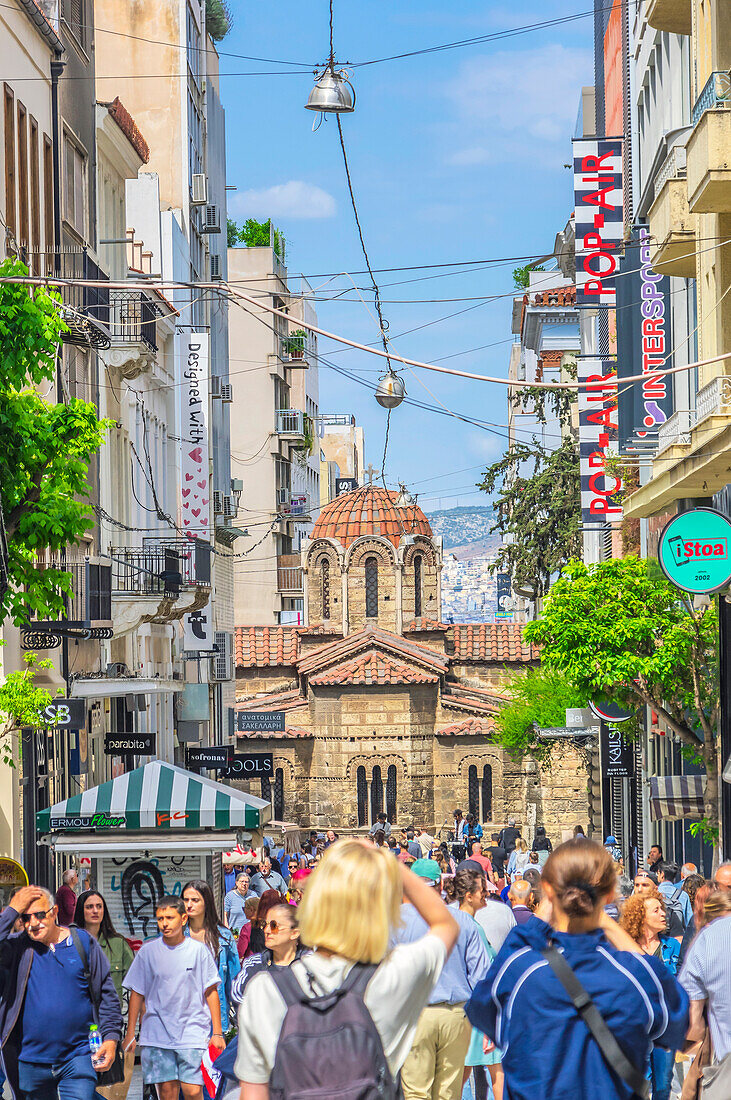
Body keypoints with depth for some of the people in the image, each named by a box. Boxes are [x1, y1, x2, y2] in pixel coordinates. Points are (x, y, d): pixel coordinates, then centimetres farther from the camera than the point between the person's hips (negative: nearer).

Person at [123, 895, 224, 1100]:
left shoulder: (199, 950, 2)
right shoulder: (147, 951, 4)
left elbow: (211, 991, 5)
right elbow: (137, 993, 10)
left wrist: (217, 1032, 2)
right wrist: (130, 1033, 8)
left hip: (193, 1031, -1)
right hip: (157, 1035, 1)